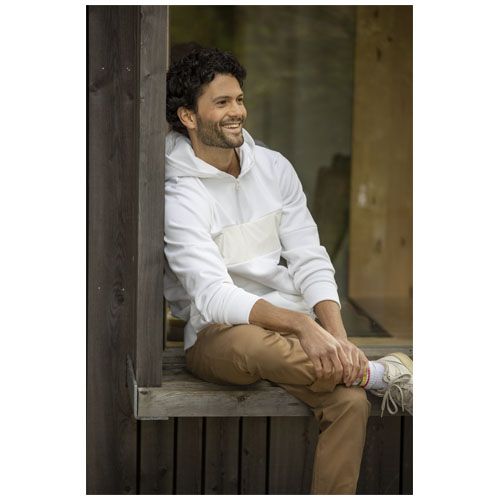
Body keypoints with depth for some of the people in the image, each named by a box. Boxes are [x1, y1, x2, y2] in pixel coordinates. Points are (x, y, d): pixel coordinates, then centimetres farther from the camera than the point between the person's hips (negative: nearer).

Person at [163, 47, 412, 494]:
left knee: (350, 400, -27)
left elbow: (310, 261, 4)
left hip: (294, 328, 4)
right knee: (247, 343, -41)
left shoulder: (274, 168, 9)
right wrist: (302, 324, -35)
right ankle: (382, 374, -21)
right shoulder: (178, 197, -10)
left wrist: (337, 336, -14)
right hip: (217, 336, -4)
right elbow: (214, 297, -22)